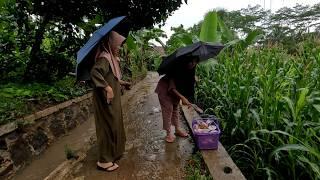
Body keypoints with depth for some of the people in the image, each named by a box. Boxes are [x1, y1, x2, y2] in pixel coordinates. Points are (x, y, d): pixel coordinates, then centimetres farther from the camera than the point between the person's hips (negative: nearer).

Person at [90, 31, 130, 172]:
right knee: (108, 127, 0)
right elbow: (95, 72, -34)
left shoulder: (111, 58, 11)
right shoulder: (104, 58, -18)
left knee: (113, 125, 19)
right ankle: (104, 161, 16)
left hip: (113, 100, 10)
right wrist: (108, 88, -34)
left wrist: (122, 82, 23)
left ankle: (113, 152, 37)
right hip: (107, 99, -10)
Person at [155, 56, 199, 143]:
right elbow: (171, 88, -32)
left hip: (175, 90, 7)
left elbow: (188, 85, -3)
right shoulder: (177, 69, -32)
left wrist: (188, 98, -15)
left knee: (175, 108, 12)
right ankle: (169, 133, 5)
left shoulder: (190, 71, -11)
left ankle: (177, 129, 24)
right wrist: (182, 97, -38)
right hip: (165, 89, -7)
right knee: (168, 109, -6)